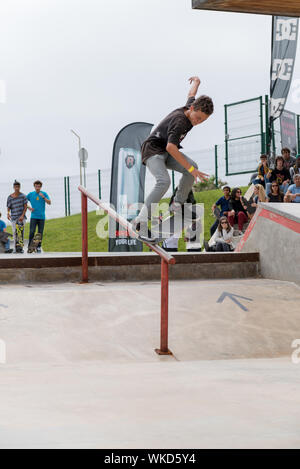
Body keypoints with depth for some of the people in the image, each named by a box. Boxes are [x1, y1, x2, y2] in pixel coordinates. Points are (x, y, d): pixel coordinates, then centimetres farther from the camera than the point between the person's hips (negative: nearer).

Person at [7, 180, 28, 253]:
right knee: (15, 232, 5)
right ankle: (16, 247, 21)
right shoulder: (10, 197, -1)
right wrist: (8, 213, -20)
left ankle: (20, 247, -21)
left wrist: (22, 215, -16)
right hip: (13, 217, 2)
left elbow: (25, 206, -4)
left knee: (21, 231, -19)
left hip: (21, 217, -2)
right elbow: (8, 207, 2)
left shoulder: (23, 196, -4)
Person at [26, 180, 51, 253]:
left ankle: (39, 247, 11)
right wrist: (28, 208, -1)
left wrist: (43, 197, -20)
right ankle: (30, 247, -3)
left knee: (40, 233, 2)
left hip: (41, 217, 1)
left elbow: (49, 203, -6)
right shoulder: (31, 194, 4)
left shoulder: (44, 194, 3)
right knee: (32, 232, -10)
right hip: (33, 216, 0)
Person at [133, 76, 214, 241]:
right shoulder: (179, 121, -30)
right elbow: (171, 147, -39)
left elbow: (191, 94, 21)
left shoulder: (191, 105, -4)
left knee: (192, 168, -14)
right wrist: (191, 169, -40)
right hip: (153, 150, -9)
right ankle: (141, 220, -32)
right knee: (164, 181, -32)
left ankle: (177, 205, 1)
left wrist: (196, 81, 45)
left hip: (167, 153, 9)